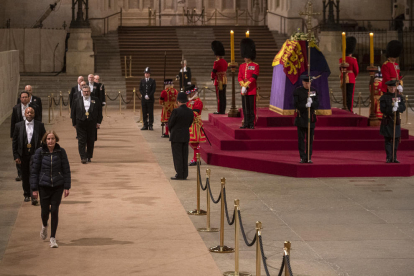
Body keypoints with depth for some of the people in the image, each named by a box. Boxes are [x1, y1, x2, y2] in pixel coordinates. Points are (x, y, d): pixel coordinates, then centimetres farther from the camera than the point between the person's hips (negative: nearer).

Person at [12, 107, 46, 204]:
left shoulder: (40, 125, 1)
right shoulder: (19, 125, 3)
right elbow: (15, 141, 5)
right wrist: (16, 156, -1)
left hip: (35, 153, -2)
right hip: (23, 154, 2)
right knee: (25, 175, 11)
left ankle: (33, 196, -12)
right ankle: (27, 195, 26)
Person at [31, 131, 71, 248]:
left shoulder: (61, 152, -4)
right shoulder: (39, 152, -5)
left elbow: (66, 170, 2)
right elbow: (34, 171, 0)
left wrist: (67, 187, -2)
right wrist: (34, 188, -2)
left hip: (58, 186, 0)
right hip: (44, 186, 0)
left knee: (54, 211, -4)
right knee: (45, 210, 5)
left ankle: (53, 238, 8)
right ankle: (44, 226, 40)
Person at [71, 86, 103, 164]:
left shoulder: (96, 100, 6)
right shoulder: (77, 101, 7)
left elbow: (99, 112, 6)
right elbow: (73, 113, 9)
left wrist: (98, 122, -1)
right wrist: (74, 123, 6)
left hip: (92, 124, 1)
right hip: (80, 124, -1)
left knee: (91, 141, 6)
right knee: (82, 141, -6)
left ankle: (89, 157, 17)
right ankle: (83, 158, -7)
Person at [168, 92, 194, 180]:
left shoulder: (176, 111, -17)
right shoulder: (190, 112, 1)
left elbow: (170, 124, -8)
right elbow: (189, 124, 8)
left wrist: (172, 131, 11)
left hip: (176, 137, -6)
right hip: (186, 136, 6)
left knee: (177, 156, -1)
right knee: (184, 156, 10)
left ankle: (179, 175, -1)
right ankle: (184, 175, 13)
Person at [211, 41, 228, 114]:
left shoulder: (217, 62, -15)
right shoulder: (225, 62, 10)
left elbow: (213, 71, -9)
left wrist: (212, 78, 8)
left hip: (219, 81, -8)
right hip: (224, 81, 8)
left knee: (219, 96, -5)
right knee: (223, 96, 10)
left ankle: (220, 111, -3)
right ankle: (223, 111, 14)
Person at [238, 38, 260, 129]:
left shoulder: (255, 66, -3)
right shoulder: (242, 66, 12)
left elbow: (253, 78, -11)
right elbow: (240, 77, 5)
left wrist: (246, 86, -16)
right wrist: (243, 86, -11)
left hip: (252, 90, -5)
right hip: (244, 90, 5)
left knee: (252, 108, -2)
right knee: (245, 108, 7)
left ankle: (252, 124, 1)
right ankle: (246, 123, 12)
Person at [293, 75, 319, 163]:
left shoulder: (314, 91, 6)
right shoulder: (297, 91, -2)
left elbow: (317, 104, 0)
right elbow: (296, 105, -9)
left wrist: (311, 103, -20)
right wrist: (305, 105, -22)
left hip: (311, 117, 2)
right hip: (301, 118, -2)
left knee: (310, 139, 3)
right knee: (301, 139, -2)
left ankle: (309, 157, 8)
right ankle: (302, 157, 3)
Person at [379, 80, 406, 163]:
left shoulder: (400, 96, 7)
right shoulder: (384, 97, -2)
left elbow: (403, 107, -2)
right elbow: (383, 109, -10)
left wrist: (397, 107, -23)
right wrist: (391, 110, -25)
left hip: (397, 121, 3)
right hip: (387, 121, -3)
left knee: (396, 140, 6)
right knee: (388, 140, -2)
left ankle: (394, 158, 15)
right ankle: (389, 158, 1)